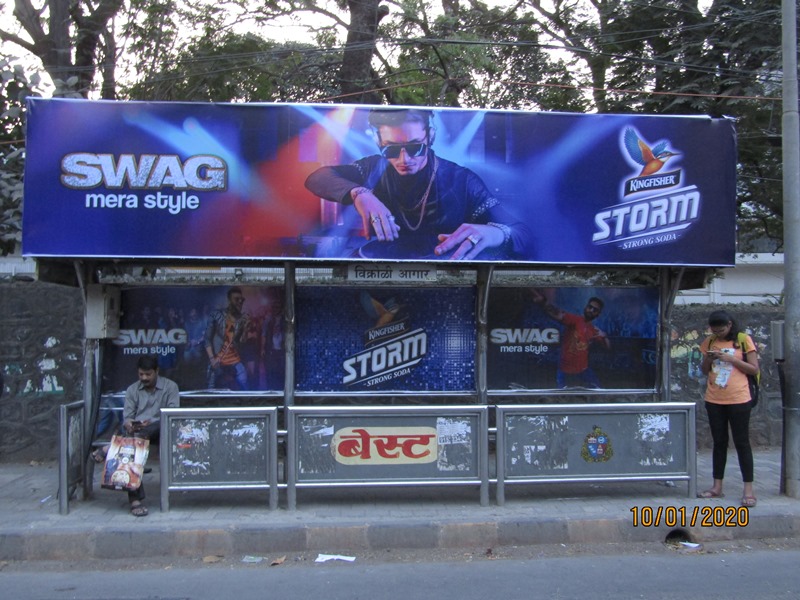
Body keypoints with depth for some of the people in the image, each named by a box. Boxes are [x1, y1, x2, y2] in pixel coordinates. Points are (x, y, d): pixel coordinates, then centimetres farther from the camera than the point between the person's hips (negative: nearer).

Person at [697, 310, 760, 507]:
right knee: (719, 442, 10)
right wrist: (708, 359, -7)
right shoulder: (709, 342, 8)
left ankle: (748, 489, 5)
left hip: (738, 400, -4)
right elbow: (704, 371, 14)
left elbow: (754, 369, -5)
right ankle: (717, 487, 16)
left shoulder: (743, 340, -3)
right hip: (714, 401, 4)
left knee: (742, 443, 0)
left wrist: (731, 359, -15)